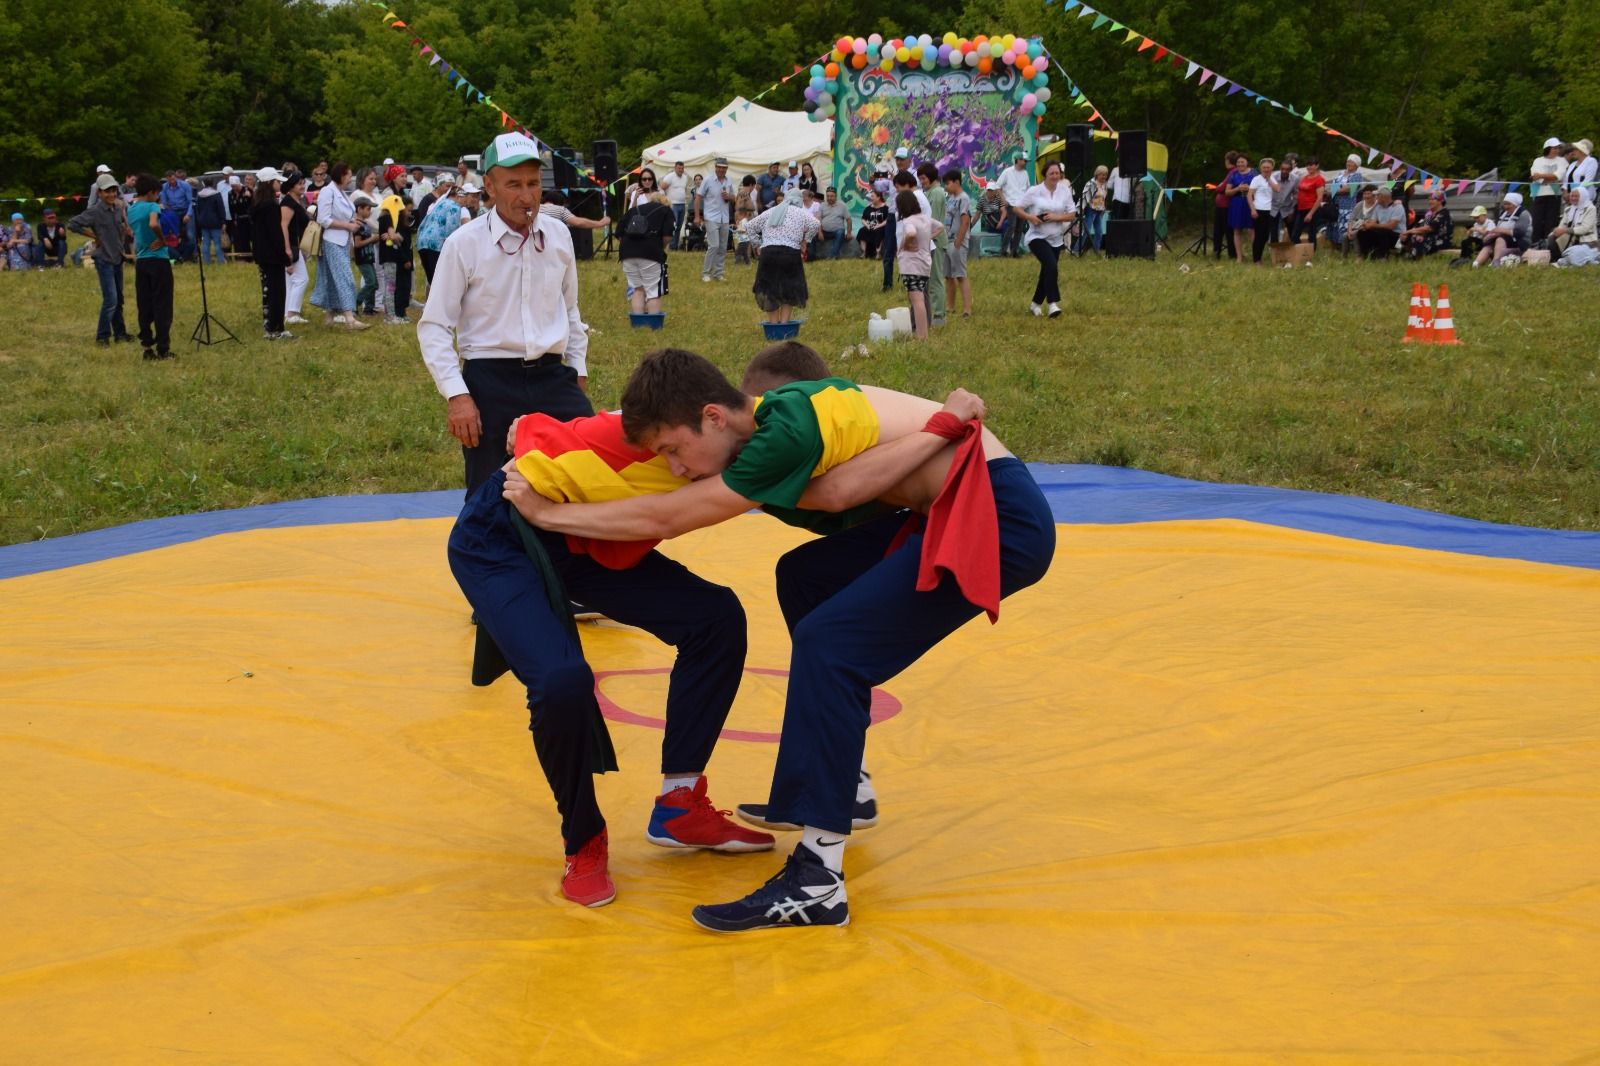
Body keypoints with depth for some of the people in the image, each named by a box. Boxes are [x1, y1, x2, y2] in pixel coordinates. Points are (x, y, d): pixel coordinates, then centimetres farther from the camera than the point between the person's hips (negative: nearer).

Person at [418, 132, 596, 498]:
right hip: (490, 383, -3)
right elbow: (434, 327, -5)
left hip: (552, 377, 3)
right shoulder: (464, 243, -7)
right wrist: (456, 395, -13)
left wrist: (578, 372, 17)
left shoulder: (558, 235, 5)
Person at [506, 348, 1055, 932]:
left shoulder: (785, 436, -20)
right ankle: (842, 785, 27)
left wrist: (547, 512, -5)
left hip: (1001, 516, -10)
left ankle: (817, 883, -17)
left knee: (828, 642, -17)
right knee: (804, 578, 17)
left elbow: (661, 519, -13)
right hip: (954, 510, 10)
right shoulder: (770, 416, 6)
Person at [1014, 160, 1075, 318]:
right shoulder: (1034, 191, -6)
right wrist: (1030, 217, -19)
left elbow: (1072, 215, 3)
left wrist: (1056, 217, -15)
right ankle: (1052, 304, -27)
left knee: (1047, 272, 12)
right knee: (1051, 265, -26)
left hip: (1056, 239, 5)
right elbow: (1017, 208, -1)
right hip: (1037, 237, -5)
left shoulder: (1065, 191, 2)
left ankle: (1036, 304, 31)